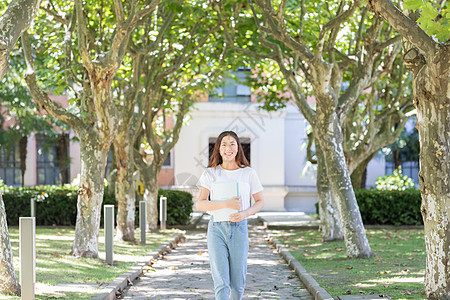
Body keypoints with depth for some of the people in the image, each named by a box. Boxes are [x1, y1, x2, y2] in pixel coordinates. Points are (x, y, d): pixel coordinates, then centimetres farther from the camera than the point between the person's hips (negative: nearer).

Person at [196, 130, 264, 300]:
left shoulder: (248, 173, 4)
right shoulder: (210, 173, 1)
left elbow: (260, 201, 12)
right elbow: (199, 204, -5)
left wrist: (246, 213, -10)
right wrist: (226, 204, -19)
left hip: (239, 229, 1)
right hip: (217, 229, -1)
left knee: (238, 284, 6)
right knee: (221, 283, -10)